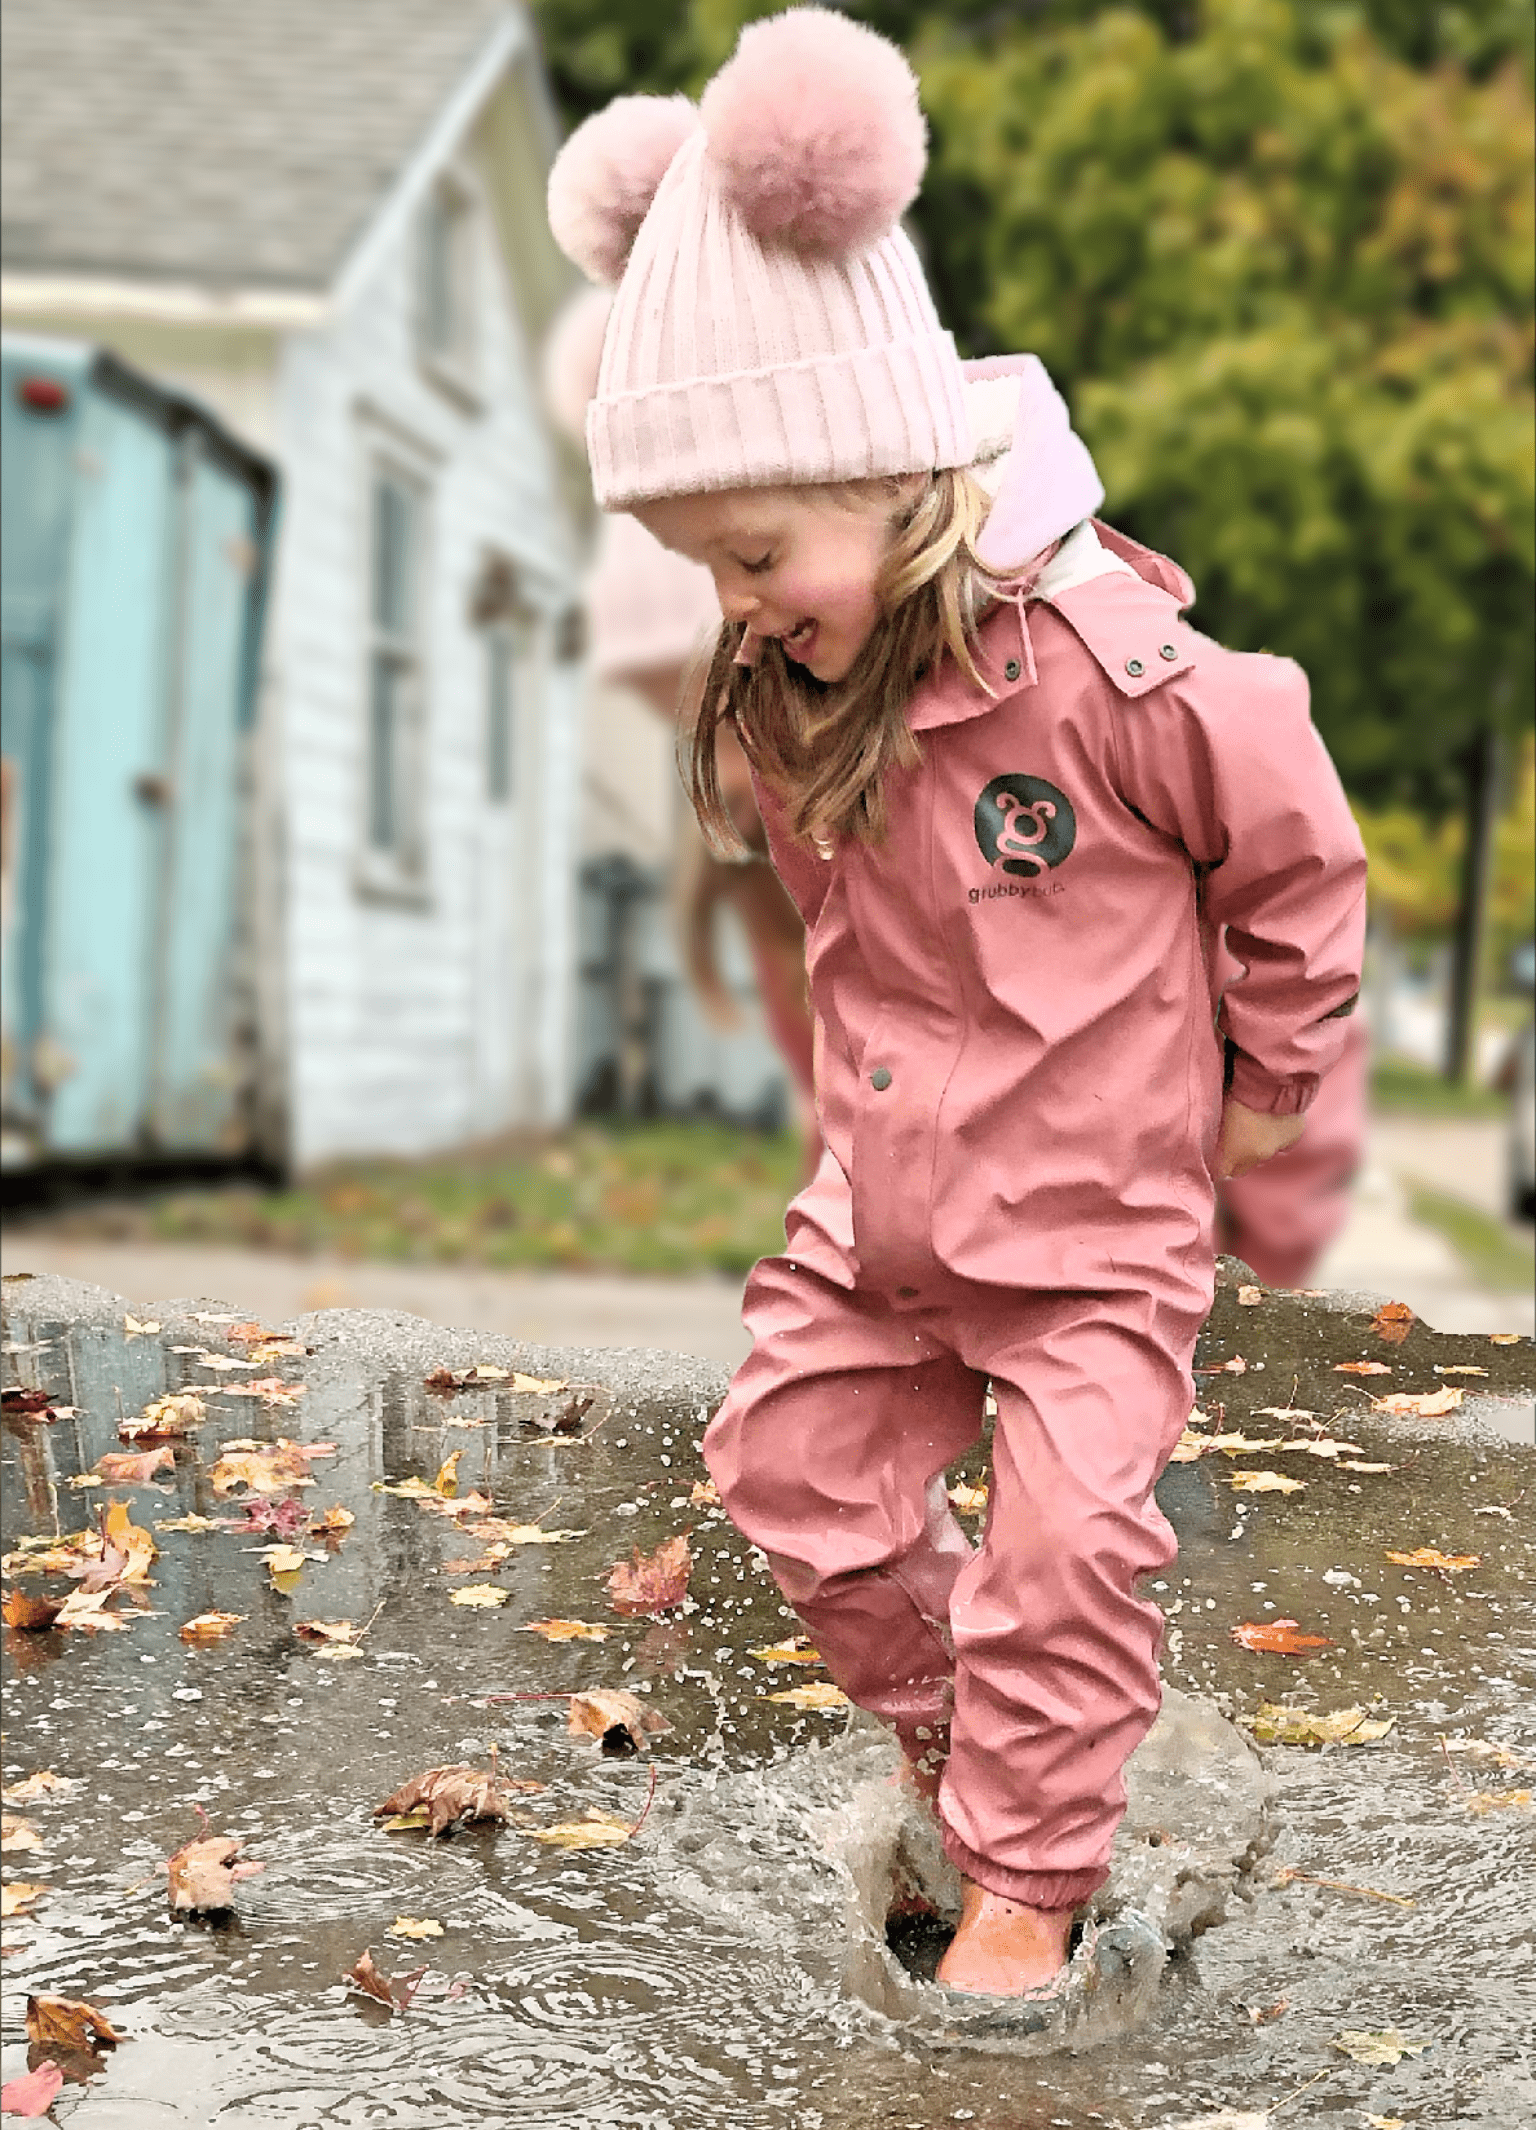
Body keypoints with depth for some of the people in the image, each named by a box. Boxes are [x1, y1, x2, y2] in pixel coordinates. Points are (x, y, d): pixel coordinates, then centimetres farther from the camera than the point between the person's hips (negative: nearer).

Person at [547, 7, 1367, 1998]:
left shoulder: (1108, 659, -25)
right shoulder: (788, 697, -4)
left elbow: (1295, 858, -11)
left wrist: (1261, 1089, -1)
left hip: (1095, 1214, -7)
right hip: (883, 1198, 7)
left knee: (1064, 1539, -5)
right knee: (800, 1479, 14)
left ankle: (1026, 1873, 14)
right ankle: (954, 1724, 39)